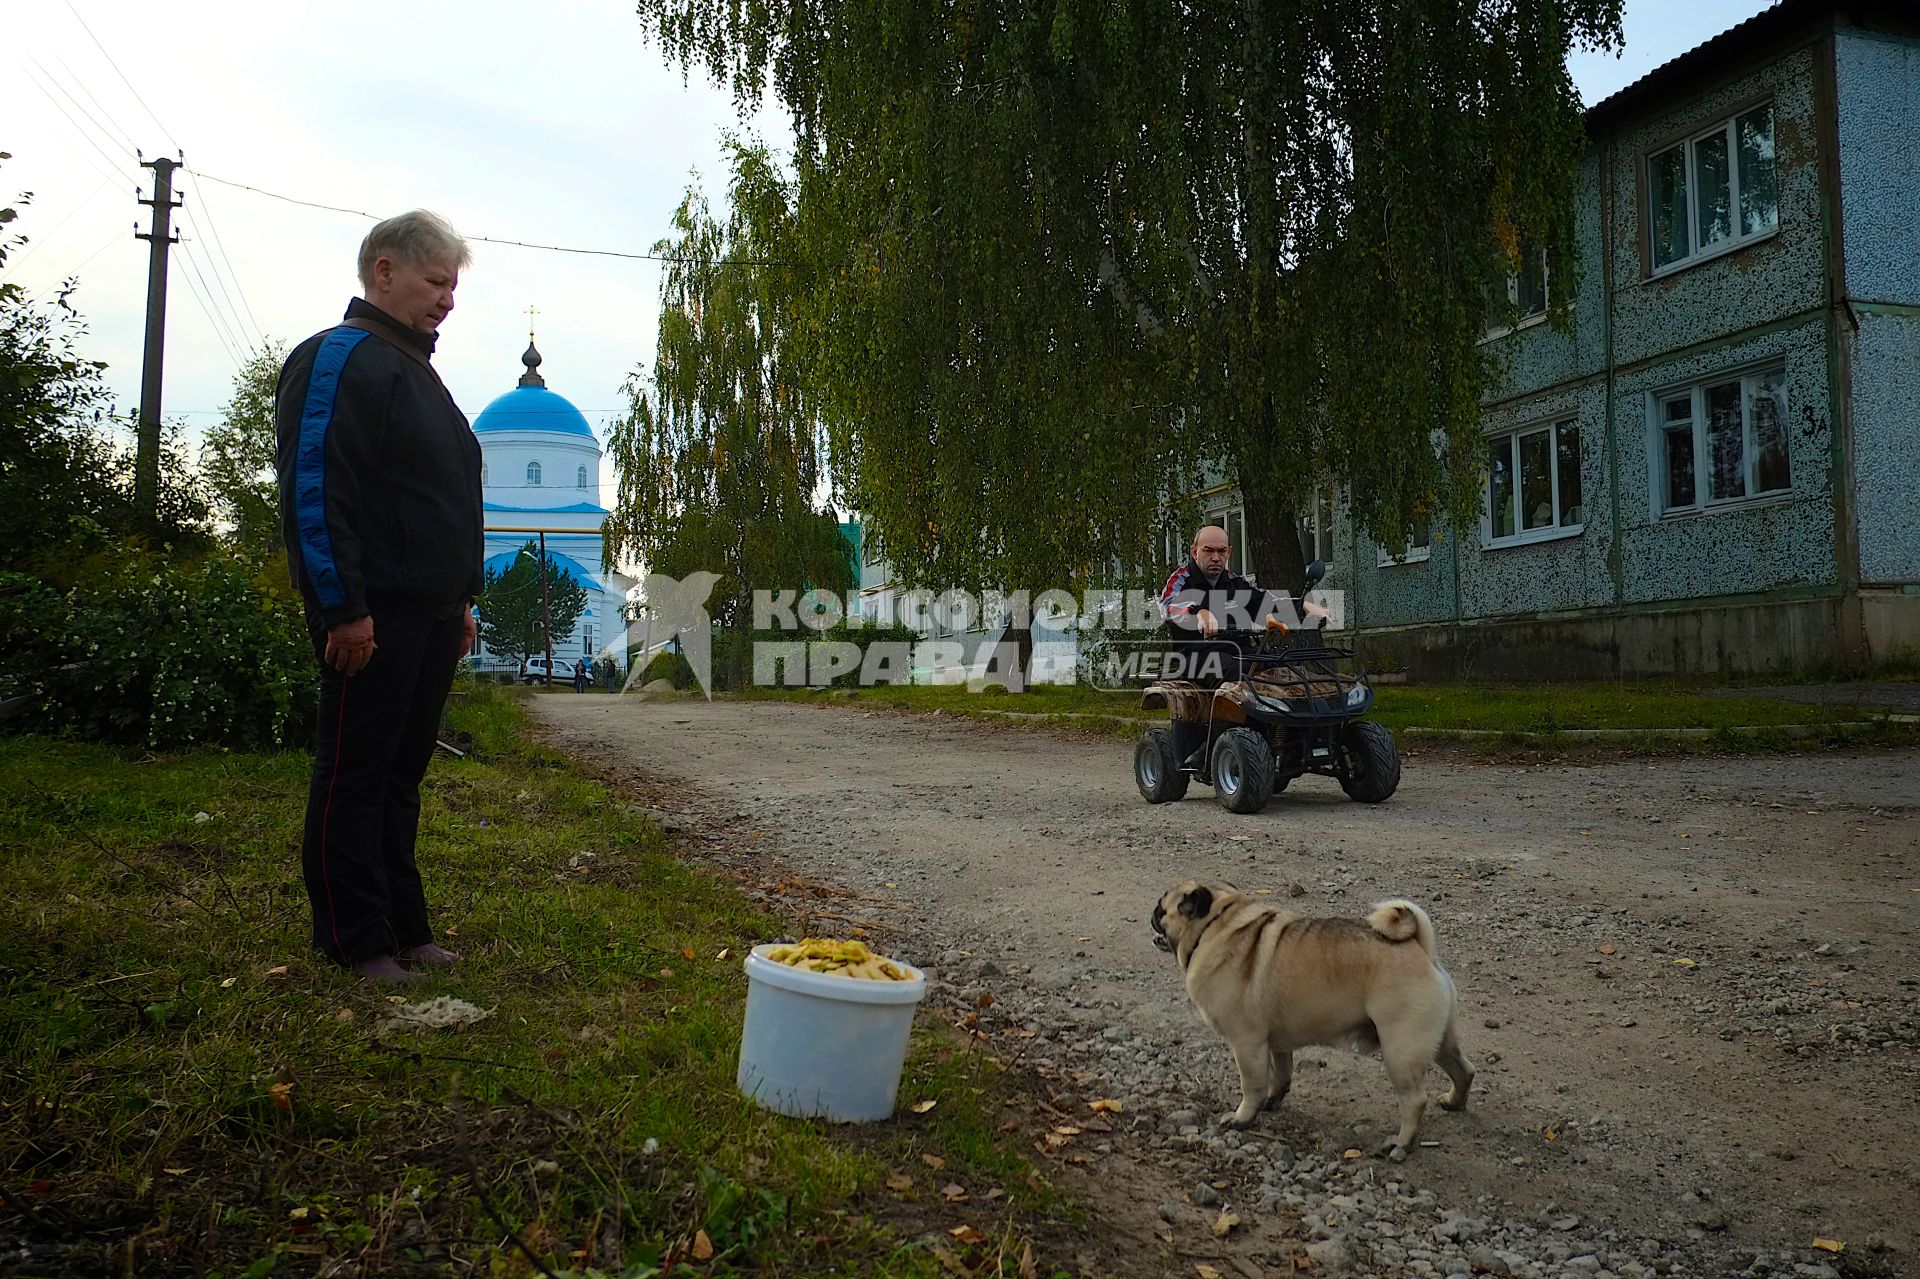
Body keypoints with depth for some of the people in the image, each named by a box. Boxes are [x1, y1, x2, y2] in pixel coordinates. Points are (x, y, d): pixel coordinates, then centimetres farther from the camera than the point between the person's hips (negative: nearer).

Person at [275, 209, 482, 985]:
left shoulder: (414, 368, 22)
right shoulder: (339, 359, -7)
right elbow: (314, 489, -16)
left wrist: (461, 599, 22)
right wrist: (344, 608, -20)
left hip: (430, 614, 9)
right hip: (371, 615, -9)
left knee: (402, 773, 12)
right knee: (355, 775, -2)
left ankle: (402, 929, 20)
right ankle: (355, 943, 6)